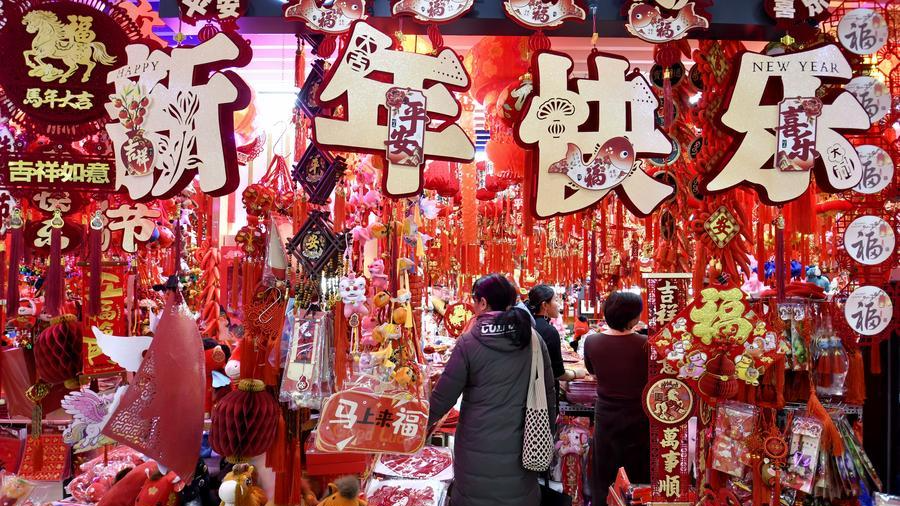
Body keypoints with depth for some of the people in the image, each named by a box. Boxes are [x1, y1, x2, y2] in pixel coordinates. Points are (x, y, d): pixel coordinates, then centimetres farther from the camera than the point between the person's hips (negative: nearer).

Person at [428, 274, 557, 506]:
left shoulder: (469, 342, -11)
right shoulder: (533, 339, -2)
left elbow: (443, 397, -8)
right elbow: (548, 393, 4)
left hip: (478, 448, -2)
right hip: (519, 449, 3)